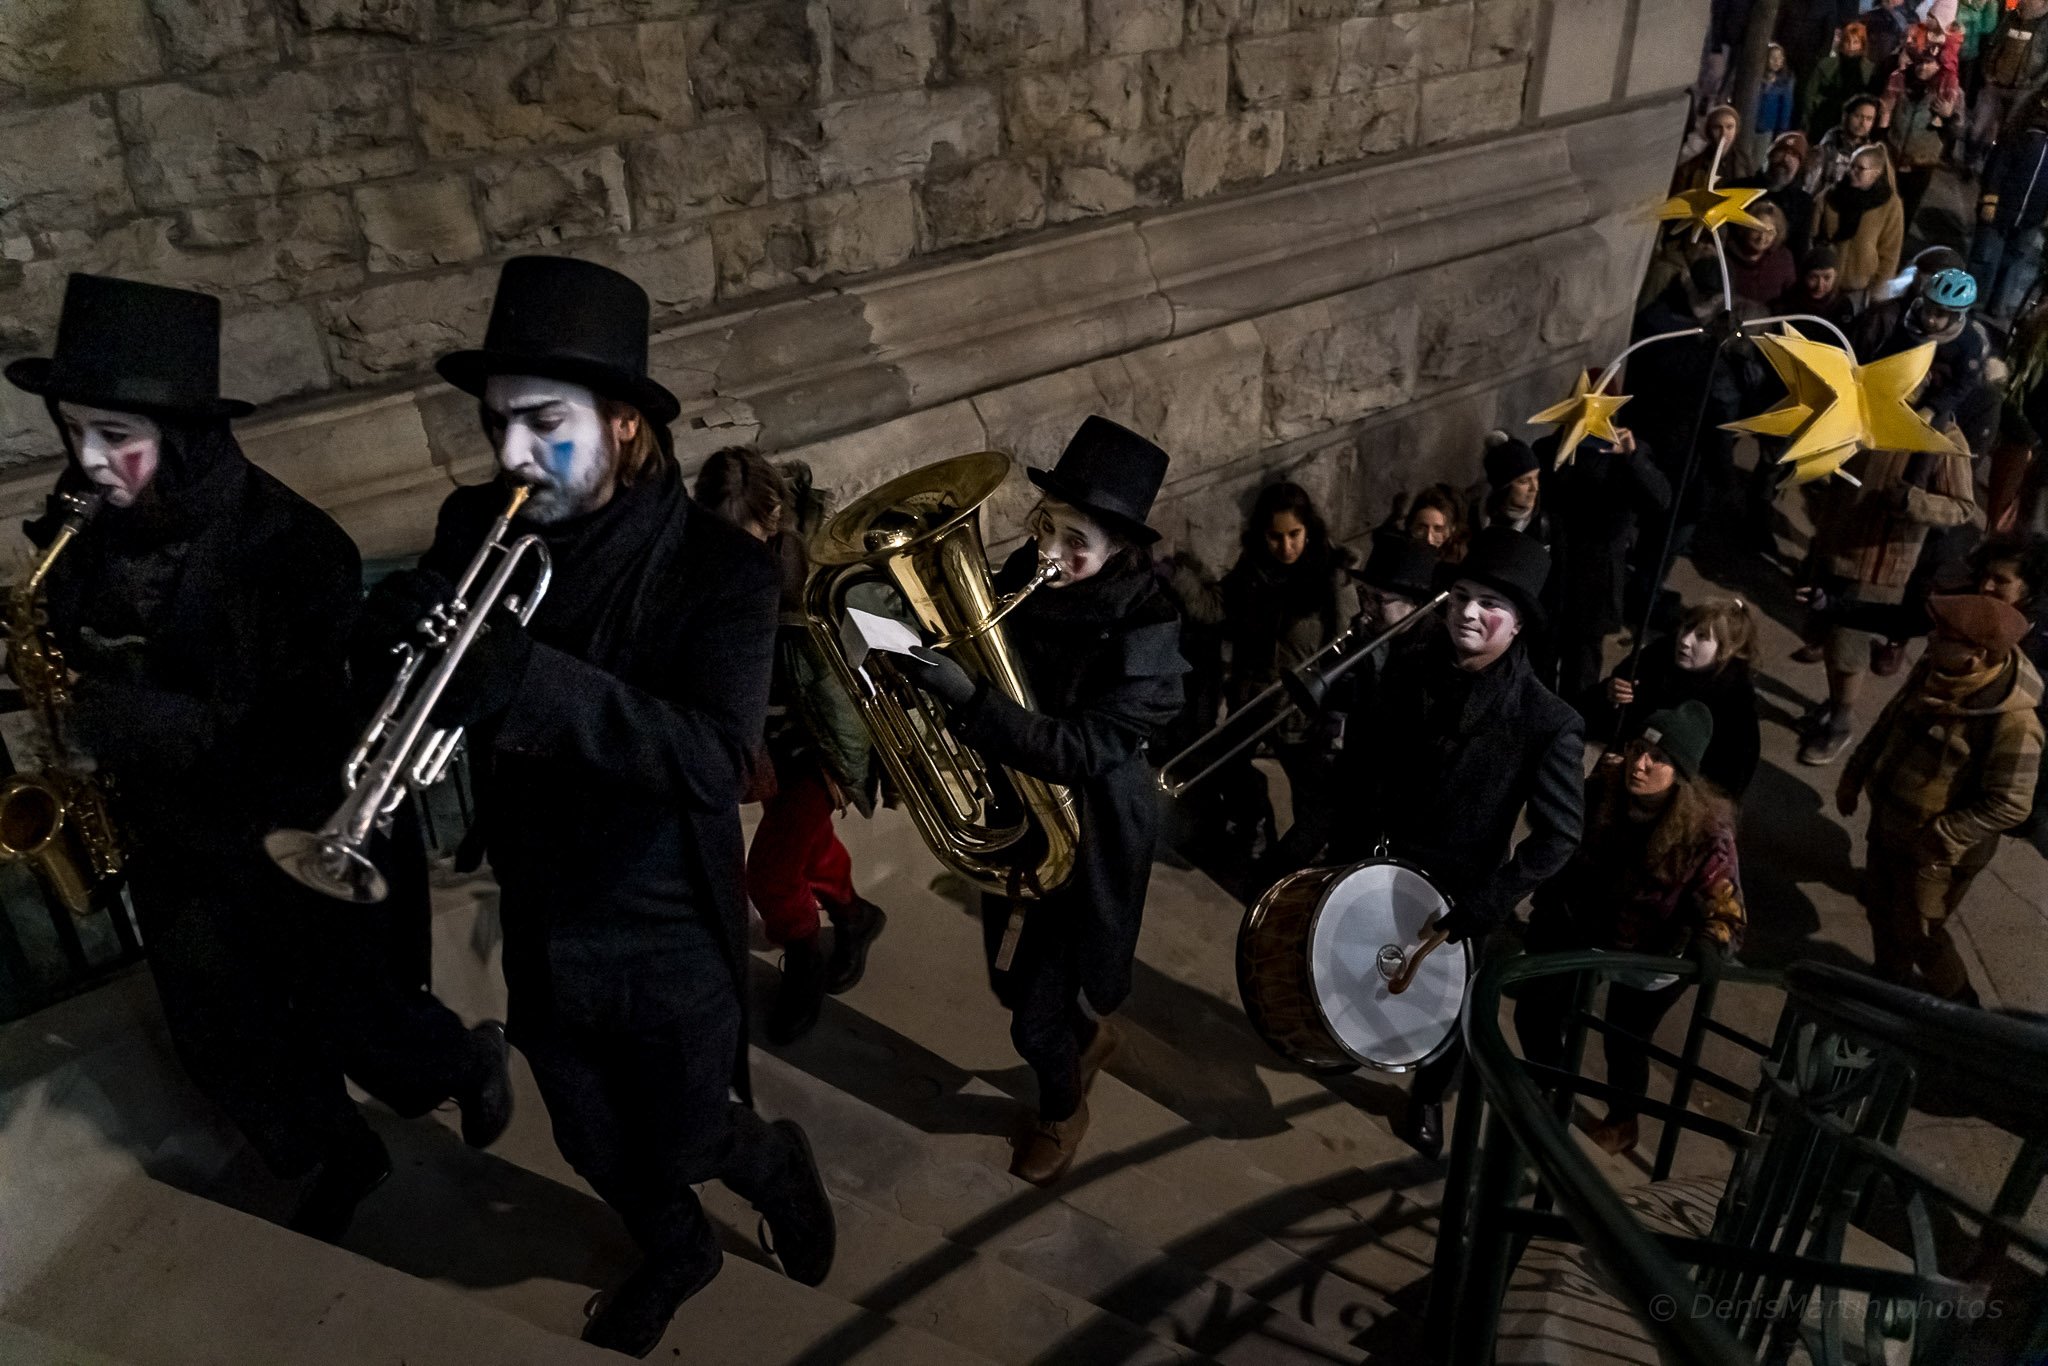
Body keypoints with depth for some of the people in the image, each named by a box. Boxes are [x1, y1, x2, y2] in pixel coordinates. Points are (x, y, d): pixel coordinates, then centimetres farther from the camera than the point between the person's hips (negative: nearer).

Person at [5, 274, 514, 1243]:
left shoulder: (290, 547, -25)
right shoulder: (82, 535, -6)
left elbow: (307, 737, -28)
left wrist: (124, 719, -31)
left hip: (298, 842, -6)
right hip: (170, 844, 6)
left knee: (355, 1026, 13)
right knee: (225, 1042, 20)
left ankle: (471, 1065, 45)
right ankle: (335, 1164, 46)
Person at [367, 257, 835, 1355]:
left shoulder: (718, 566, -22)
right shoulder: (476, 530, -9)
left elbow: (714, 760, -34)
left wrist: (529, 680, -46)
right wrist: (401, 637, -29)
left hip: (667, 938, -5)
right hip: (540, 925, 5)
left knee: (679, 1146, 15)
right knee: (594, 1145, 25)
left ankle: (775, 1164, 50)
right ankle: (675, 1253, 56)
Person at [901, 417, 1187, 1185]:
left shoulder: (1143, 632, -27)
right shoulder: (1022, 579, -10)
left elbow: (1079, 749, -34)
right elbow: (984, 668, 4)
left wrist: (967, 697, -45)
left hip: (1086, 836, -6)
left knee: (1036, 1013, 6)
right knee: (1016, 978, 24)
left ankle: (1062, 1110, 39)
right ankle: (1087, 1033, 57)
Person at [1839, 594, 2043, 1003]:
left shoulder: (2011, 722, -33)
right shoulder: (1936, 671, -12)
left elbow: (2008, 805, -26)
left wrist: (1938, 839, -21)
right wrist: (1855, 774, 8)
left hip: (1933, 851, -7)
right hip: (1888, 820, 7)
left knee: (1917, 933, 12)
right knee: (1878, 904, 25)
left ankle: (1957, 1005, 40)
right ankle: (1893, 981, 50)